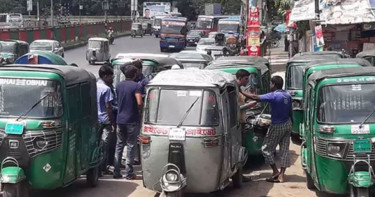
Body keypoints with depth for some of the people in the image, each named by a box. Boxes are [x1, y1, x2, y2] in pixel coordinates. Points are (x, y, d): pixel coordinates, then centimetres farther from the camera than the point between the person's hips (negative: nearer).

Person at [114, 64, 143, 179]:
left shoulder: (118, 86, 8)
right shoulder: (136, 86, -12)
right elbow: (139, 103, -20)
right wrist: (142, 107, -1)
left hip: (120, 119, 5)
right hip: (132, 120, -5)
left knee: (119, 145, 12)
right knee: (131, 145, 2)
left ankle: (116, 172, 11)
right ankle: (129, 173, 3)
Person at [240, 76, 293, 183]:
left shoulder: (273, 96, -20)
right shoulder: (287, 95, 3)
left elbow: (255, 97, -22)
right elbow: (290, 111, 10)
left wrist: (241, 92, -15)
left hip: (277, 126, -8)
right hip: (287, 124, 8)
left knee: (266, 149, 5)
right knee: (284, 149, 8)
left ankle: (276, 172, 4)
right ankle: (282, 174, 8)